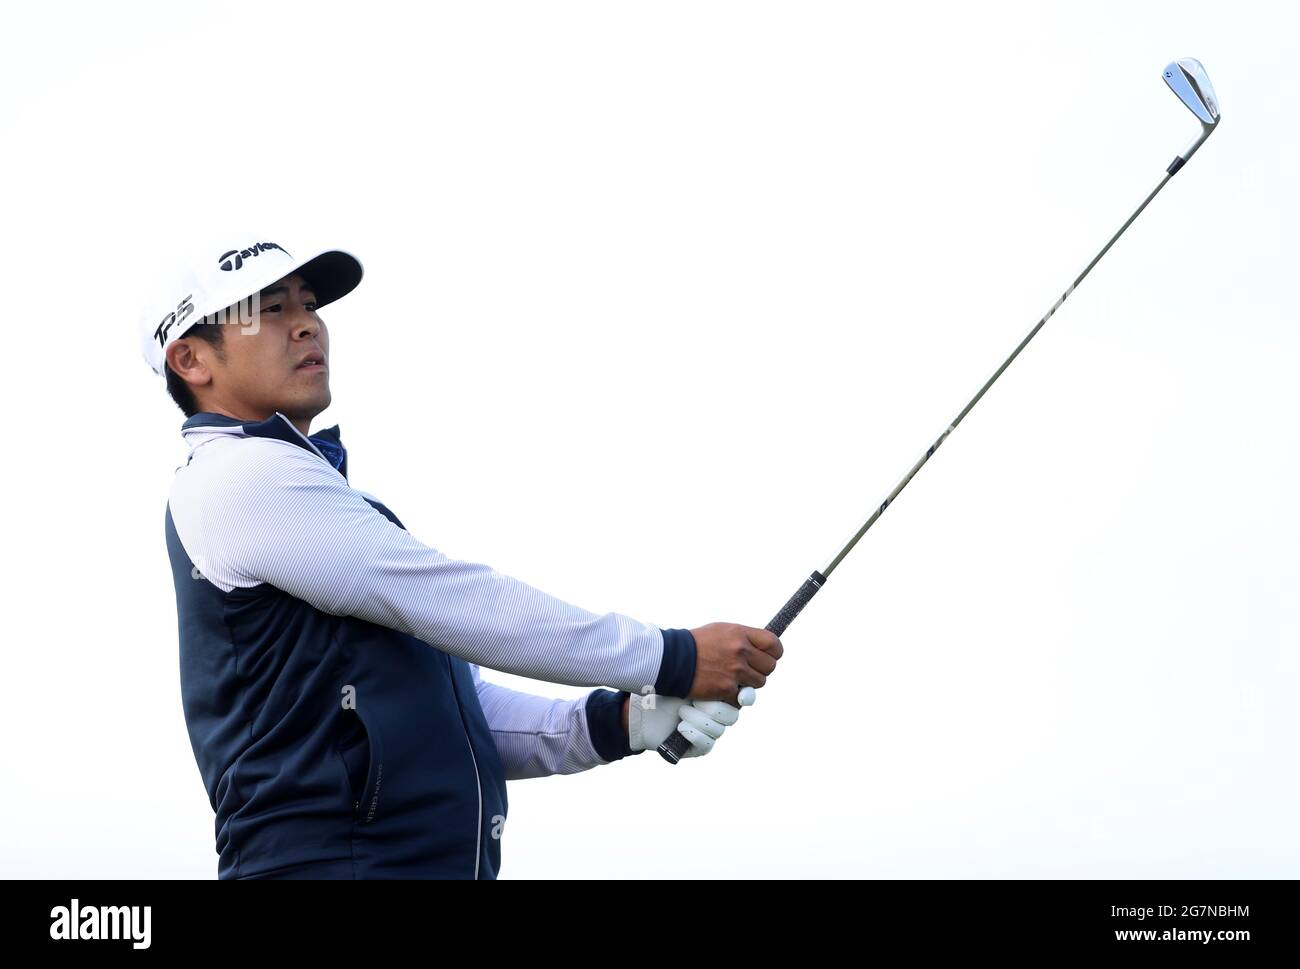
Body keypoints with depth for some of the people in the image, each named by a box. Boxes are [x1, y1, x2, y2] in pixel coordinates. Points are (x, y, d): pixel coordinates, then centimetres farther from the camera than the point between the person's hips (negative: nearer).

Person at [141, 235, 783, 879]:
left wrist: (615, 721, 2)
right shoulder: (241, 478, -6)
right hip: (332, 858, -9)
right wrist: (674, 661, -6)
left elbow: (445, 717, 18)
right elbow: (458, 605, -11)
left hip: (447, 860, 9)